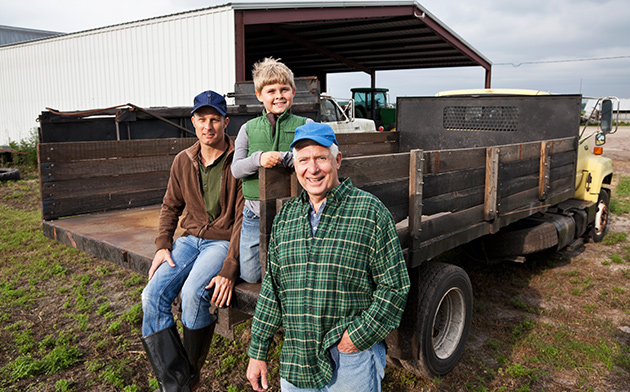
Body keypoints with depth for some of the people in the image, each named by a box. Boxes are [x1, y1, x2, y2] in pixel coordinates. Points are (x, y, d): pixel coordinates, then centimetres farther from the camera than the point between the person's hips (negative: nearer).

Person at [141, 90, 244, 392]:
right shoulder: (183, 161, 8)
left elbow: (243, 218, -14)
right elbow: (170, 206, 17)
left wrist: (229, 268, -22)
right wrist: (163, 245, 1)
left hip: (224, 241, -5)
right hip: (190, 239, 6)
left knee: (193, 293, -30)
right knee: (153, 295, -15)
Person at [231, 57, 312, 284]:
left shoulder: (305, 126, 1)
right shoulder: (248, 129, 7)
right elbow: (236, 169, -2)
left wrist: (283, 158, -24)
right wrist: (258, 159, -20)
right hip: (255, 214, 2)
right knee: (251, 276, 11)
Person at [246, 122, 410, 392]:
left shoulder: (370, 211, -9)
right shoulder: (284, 217, 5)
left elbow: (395, 285, -7)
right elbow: (272, 289, 8)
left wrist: (359, 335, -14)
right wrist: (257, 353, 8)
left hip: (352, 362, -4)